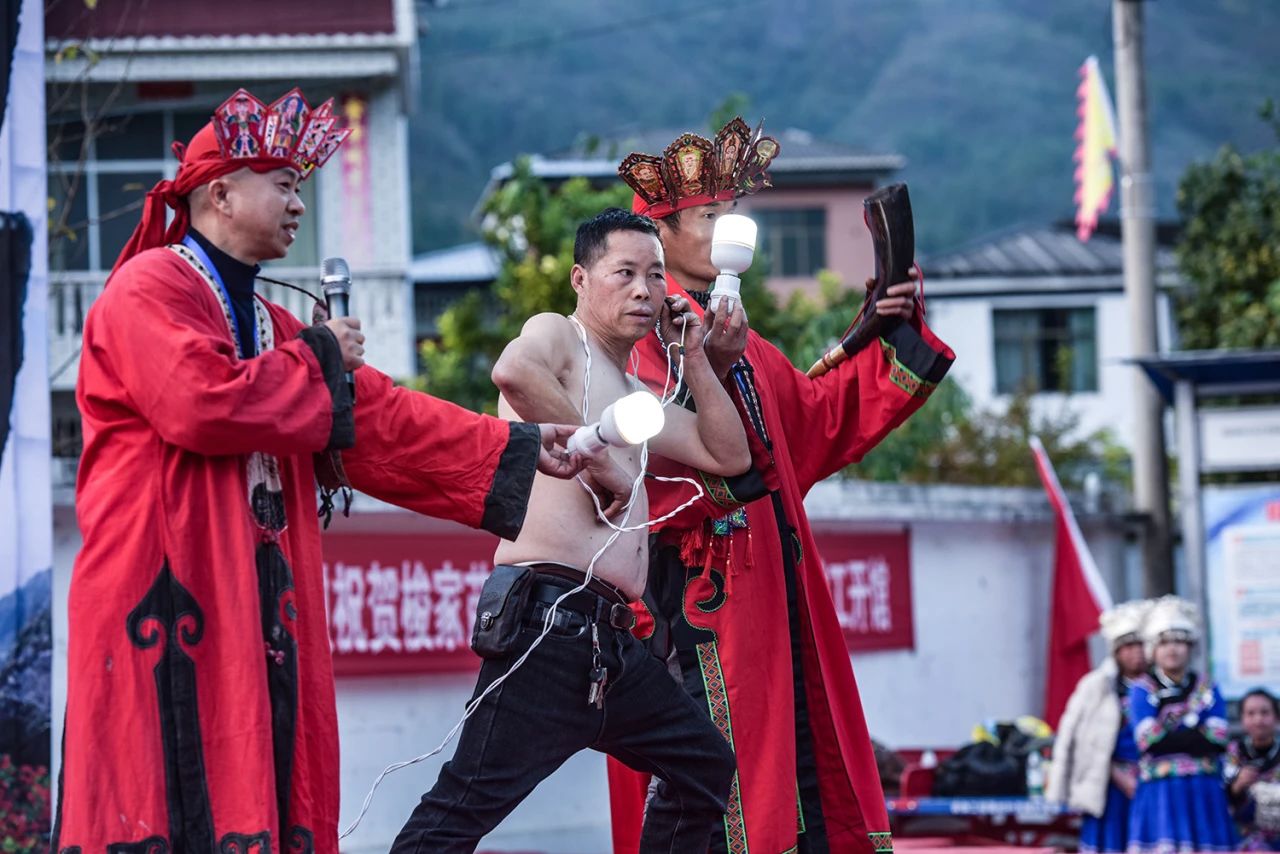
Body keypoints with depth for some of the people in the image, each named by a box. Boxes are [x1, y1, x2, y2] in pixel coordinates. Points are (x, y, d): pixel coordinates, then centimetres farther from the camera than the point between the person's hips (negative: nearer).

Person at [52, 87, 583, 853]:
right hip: (170, 595, -9)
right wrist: (316, 363, -5)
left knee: (254, 784, 3)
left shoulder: (265, 321, 23)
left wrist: (517, 449, 14)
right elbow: (201, 404, -21)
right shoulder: (151, 289, -5)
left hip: (257, 603, 9)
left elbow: (382, 420, 20)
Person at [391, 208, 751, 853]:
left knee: (705, 765, 16)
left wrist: (693, 358, 19)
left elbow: (730, 455, 25)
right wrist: (601, 458, -19)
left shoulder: (635, 398, 26)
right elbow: (514, 370, -24)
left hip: (608, 637, 9)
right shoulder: (557, 336, 1)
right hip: (550, 614, -9)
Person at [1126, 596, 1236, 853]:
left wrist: (1170, 734, -8)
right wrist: (1195, 734, -5)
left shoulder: (1207, 689, 12)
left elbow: (1218, 739, -3)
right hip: (1160, 793, -3)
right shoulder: (1142, 690, 4)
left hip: (1204, 795, 3)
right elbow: (1149, 740, -11)